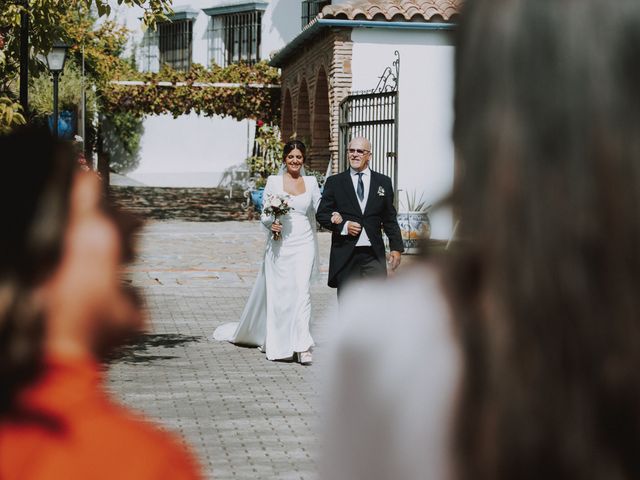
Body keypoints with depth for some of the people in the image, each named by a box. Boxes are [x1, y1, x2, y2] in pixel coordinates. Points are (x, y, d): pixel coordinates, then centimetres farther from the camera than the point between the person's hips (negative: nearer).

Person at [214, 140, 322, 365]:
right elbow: (264, 214, 5)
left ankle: (302, 346, -14)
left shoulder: (311, 182, 9)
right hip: (279, 244, 0)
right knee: (277, 293, 4)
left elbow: (319, 210, 11)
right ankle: (279, 344, 19)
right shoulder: (273, 181, 4)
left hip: (303, 244, 0)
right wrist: (271, 223, -16)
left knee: (302, 291, -11)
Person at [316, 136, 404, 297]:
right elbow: (321, 214, 5)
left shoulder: (383, 182, 10)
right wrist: (343, 226, -11)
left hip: (374, 255, 0)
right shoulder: (334, 182, 7)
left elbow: (390, 219, 12)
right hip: (345, 255, 0)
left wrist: (396, 247, 5)